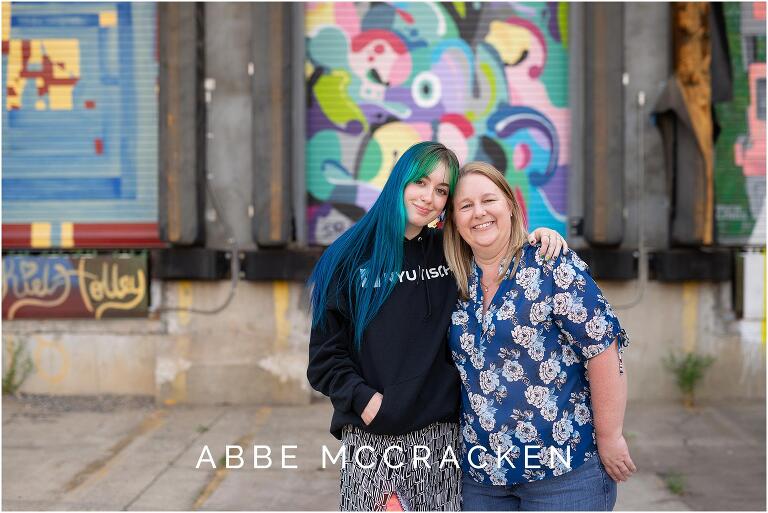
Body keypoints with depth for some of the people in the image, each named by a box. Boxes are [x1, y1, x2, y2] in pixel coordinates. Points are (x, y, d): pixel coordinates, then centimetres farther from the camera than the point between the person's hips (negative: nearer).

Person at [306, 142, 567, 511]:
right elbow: (325, 352, 1)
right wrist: (362, 397, -13)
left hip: (439, 436, 2)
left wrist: (537, 237, 4)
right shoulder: (351, 258, 2)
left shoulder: (450, 253, 8)